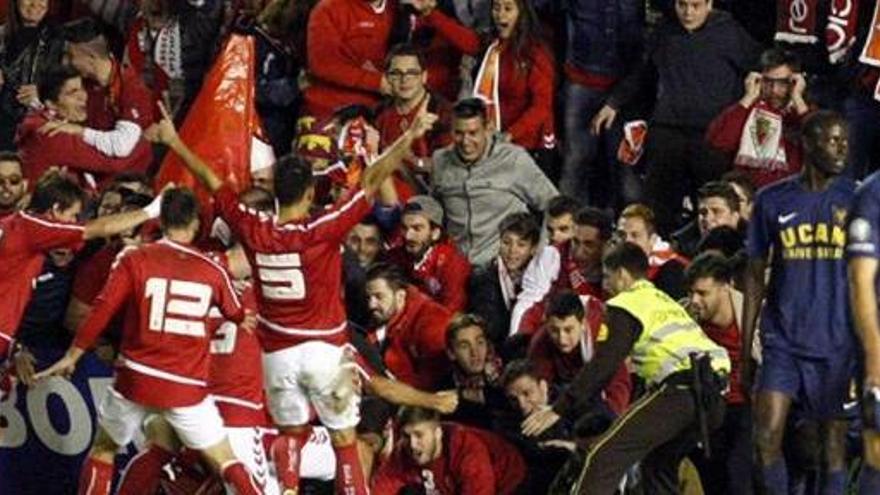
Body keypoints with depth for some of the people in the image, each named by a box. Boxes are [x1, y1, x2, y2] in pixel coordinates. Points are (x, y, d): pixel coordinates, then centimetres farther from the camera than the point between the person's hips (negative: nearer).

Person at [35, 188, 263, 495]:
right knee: (225, 461, 10)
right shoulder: (213, 270, 3)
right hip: (188, 386, 0)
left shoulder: (134, 260, -3)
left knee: (103, 450, 20)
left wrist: (71, 357, 5)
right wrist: (246, 320, 45)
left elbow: (101, 312, -7)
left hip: (136, 378, 0)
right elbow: (237, 314, 21)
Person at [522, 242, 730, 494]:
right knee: (659, 464, 26)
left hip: (680, 386, -8)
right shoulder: (664, 300, 30)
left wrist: (557, 409, -5)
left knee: (604, 457, -7)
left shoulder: (627, 303, 5)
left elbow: (604, 364, -5)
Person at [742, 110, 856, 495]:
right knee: (767, 435, -11)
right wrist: (745, 351, 7)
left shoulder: (856, 199, 3)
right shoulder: (772, 200, 6)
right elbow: (755, 277, 10)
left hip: (838, 343, 0)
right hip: (782, 340, 0)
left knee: (834, 439, 3)